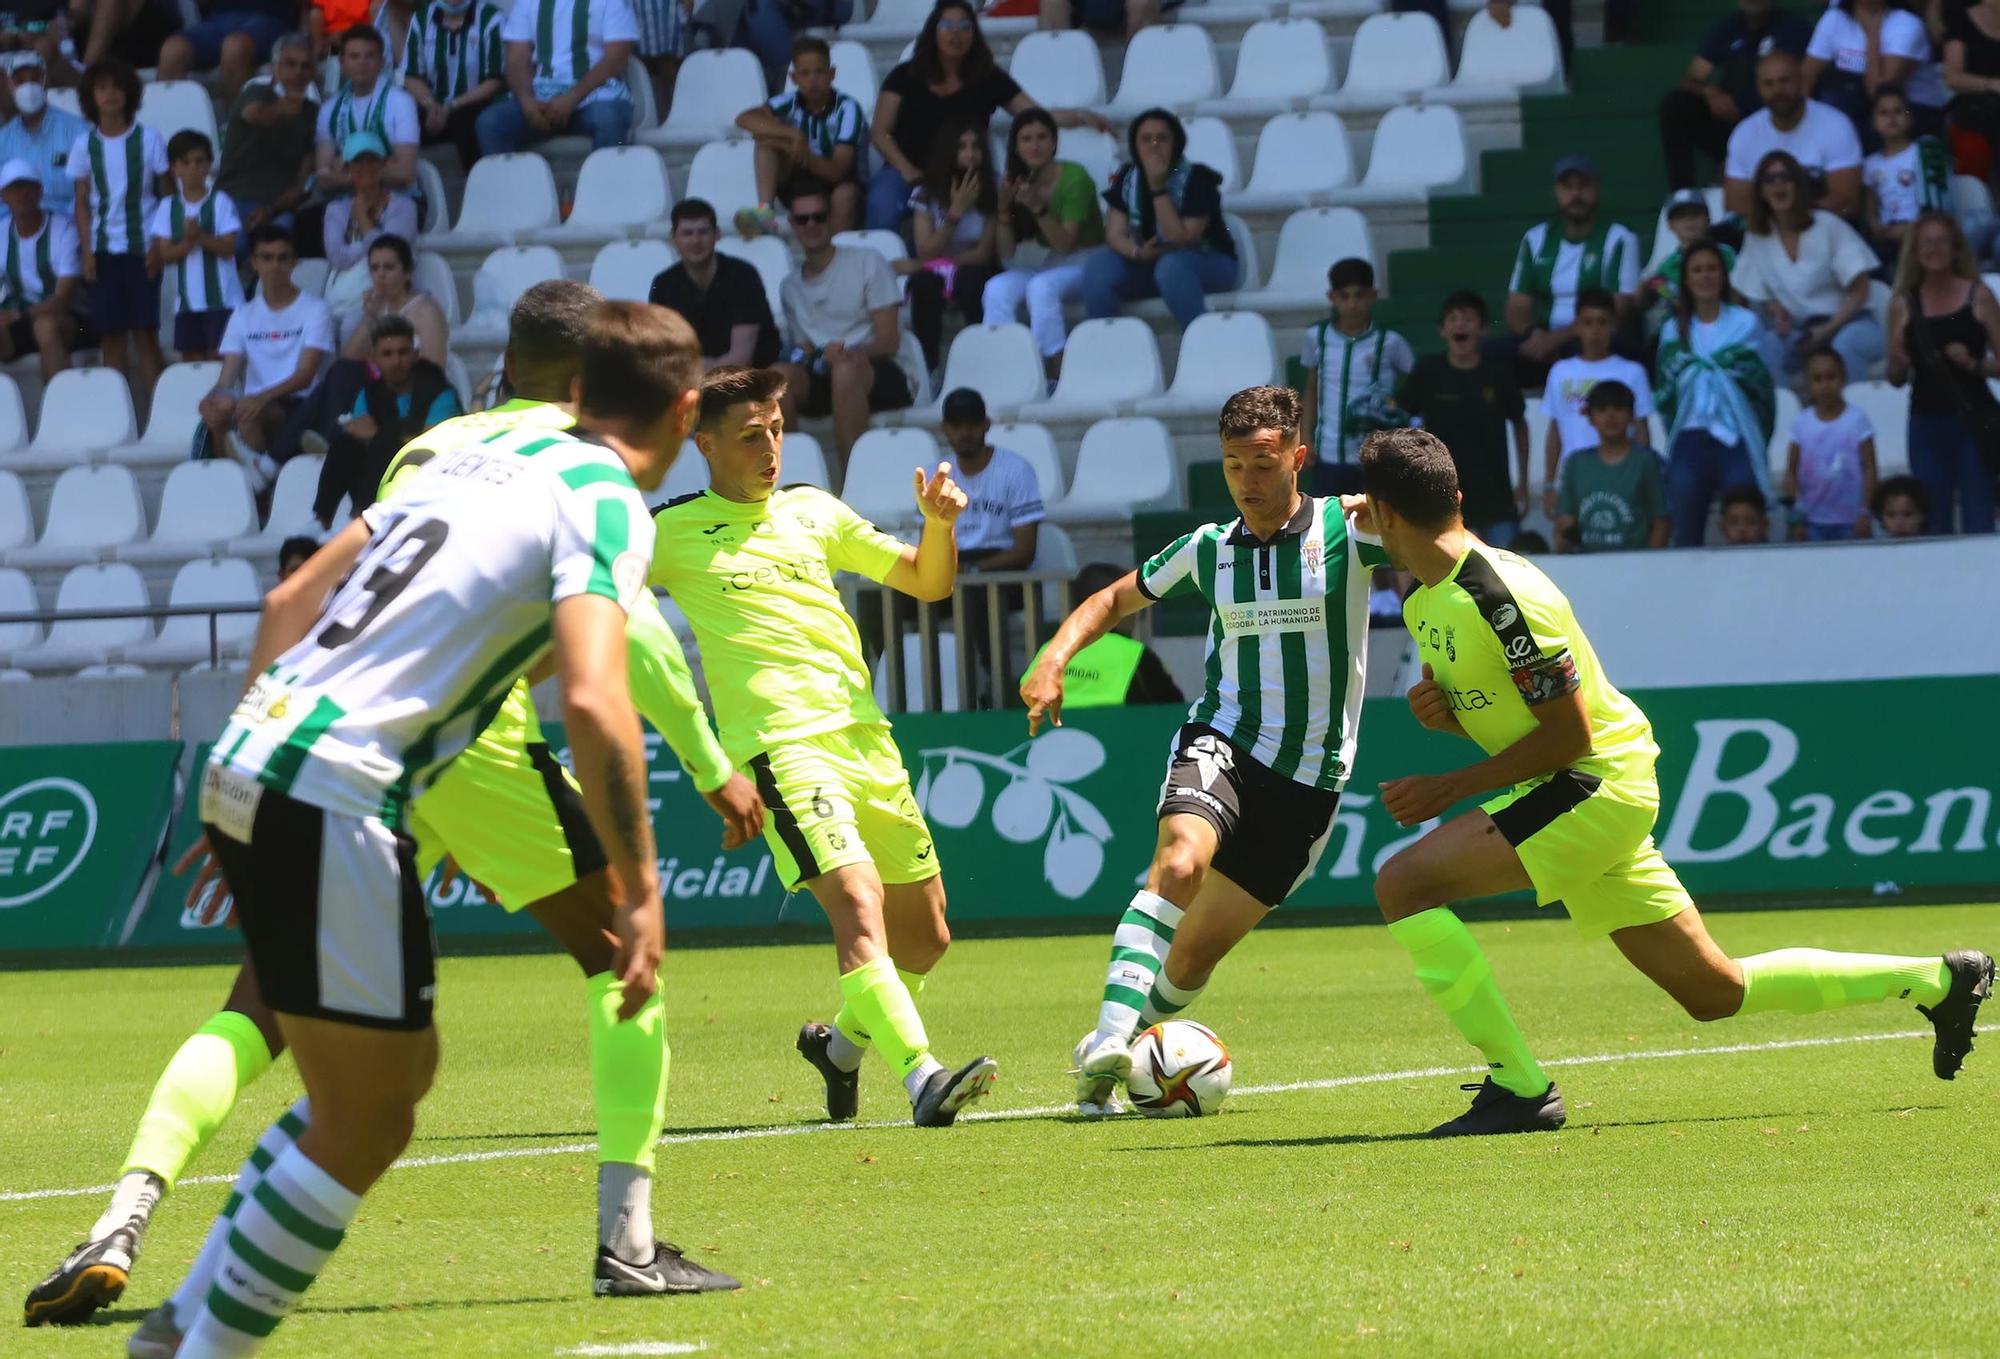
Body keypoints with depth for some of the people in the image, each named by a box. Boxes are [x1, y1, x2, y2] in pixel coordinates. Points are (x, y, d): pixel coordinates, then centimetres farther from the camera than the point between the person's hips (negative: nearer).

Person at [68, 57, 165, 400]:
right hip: (103, 250, 2)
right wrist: (87, 250, -1)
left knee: (145, 331, -5)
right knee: (110, 333, 0)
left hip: (142, 247, -2)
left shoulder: (147, 140, -1)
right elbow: (82, 203, 8)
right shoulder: (85, 145, 5)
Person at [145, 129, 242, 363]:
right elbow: (166, 254, -1)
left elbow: (228, 248, -9)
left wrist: (201, 237, -24)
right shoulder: (168, 207, 5)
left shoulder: (219, 202, -2)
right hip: (186, 299, 3)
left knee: (218, 356, -6)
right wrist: (188, 242, -21)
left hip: (220, 298, -3)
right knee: (191, 359, 5)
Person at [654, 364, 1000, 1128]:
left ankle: (841, 1043, 35)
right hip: (781, 744, -6)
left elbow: (927, 583, 21)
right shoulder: (673, 532, 3)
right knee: (857, 907, -25)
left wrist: (940, 522, 2)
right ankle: (922, 1078, -35)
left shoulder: (813, 511, 16)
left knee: (924, 935, 10)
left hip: (866, 738, 6)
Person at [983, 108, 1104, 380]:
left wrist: (1038, 208, -31)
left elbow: (1065, 244, -18)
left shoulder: (1073, 177, -13)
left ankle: (1057, 374, -32)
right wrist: (1003, 210, -16)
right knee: (997, 289, -25)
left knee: (1041, 286, -36)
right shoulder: (1016, 181, 2)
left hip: (1083, 265, -5)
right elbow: (1006, 254, 0)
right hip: (1043, 266, 5)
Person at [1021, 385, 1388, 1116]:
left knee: (1196, 952, 0)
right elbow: (1116, 598, 19)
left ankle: (1116, 1054, 23)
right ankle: (1109, 1040, -39)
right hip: (1222, 745, 1)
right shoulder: (1208, 548, 5)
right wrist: (1054, 656, 2)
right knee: (1179, 863, -32)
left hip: (1310, 777, -1)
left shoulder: (1346, 529, -5)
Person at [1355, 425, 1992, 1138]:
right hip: (1591, 797, 10)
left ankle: (1518, 1088, -16)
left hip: (1597, 785, -10)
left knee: (1403, 882, -20)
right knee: (1714, 991, 14)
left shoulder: (1501, 596, -21)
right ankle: (1938, 979, 25)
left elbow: (1568, 733, -19)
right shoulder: (1425, 603, 9)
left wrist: (1450, 787, -17)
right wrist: (1443, 712, -1)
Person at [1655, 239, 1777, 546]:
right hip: (1689, 441, 2)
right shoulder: (1674, 331, 14)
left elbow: (1763, 385, 2)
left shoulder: (1746, 323, 7)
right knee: (1687, 537, 2)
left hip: (1736, 442, -2)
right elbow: (1665, 396, 14)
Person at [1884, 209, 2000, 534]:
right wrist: (1899, 363, -10)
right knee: (1933, 522, 1)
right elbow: (1896, 379, 11)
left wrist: (1973, 363, -17)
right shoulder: (1903, 305, 7)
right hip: (1927, 422, 2)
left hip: (1973, 421, -2)